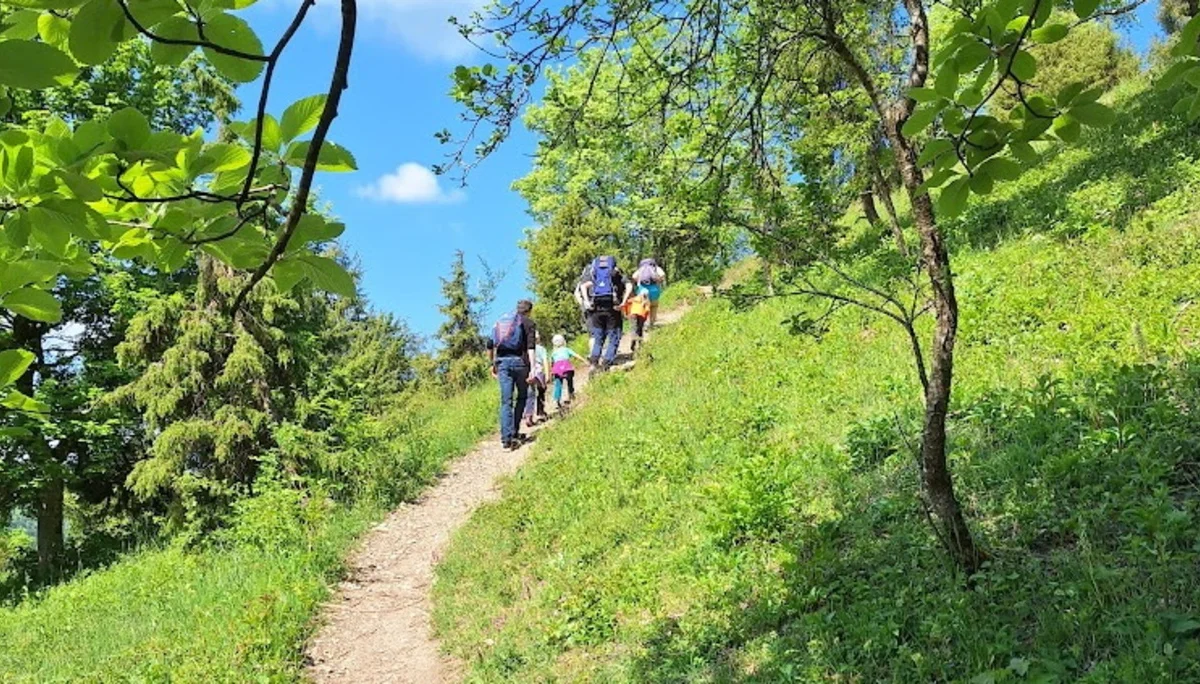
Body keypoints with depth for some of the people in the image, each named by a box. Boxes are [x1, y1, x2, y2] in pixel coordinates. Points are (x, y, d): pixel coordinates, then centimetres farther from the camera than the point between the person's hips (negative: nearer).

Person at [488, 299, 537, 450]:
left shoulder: (500, 321, 19)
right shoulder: (528, 323, 4)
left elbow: (490, 346, 14)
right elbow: (531, 348, -9)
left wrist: (493, 364, 23)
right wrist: (532, 369, -14)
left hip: (502, 362, 3)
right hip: (519, 361, -3)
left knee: (506, 401, 2)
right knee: (521, 397, 16)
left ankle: (506, 438, -6)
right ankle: (515, 433, 13)